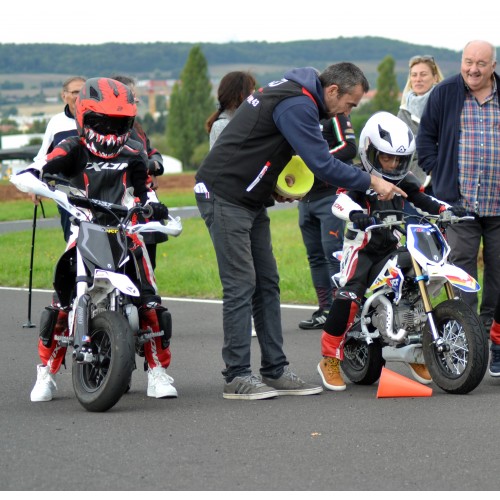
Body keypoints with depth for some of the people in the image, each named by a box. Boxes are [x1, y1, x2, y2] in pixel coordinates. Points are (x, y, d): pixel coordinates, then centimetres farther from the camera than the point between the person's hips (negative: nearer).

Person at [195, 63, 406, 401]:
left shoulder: (293, 94, 13)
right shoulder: (297, 105, -20)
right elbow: (323, 165, -24)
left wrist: (271, 186, 9)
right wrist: (371, 182, -15)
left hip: (249, 200, 10)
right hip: (224, 196, -10)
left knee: (267, 284, 9)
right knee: (241, 285, -9)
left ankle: (275, 370, 11)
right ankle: (237, 376, -6)